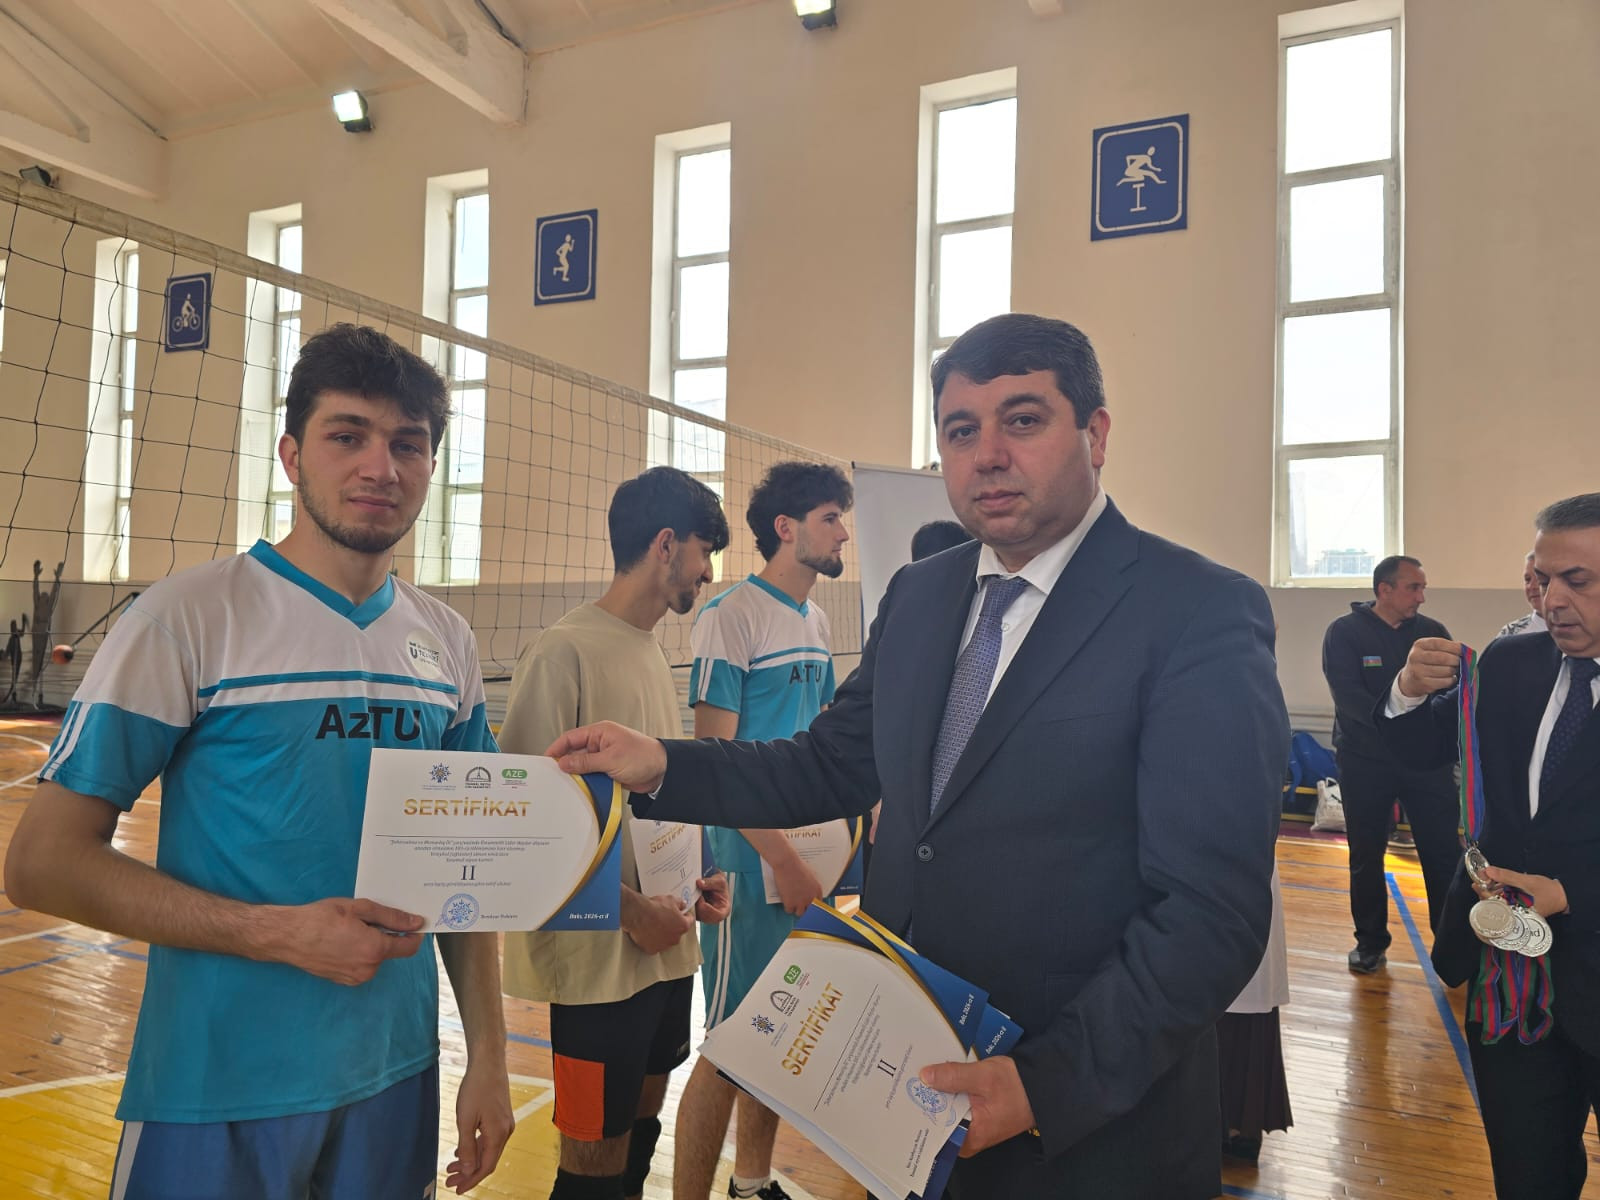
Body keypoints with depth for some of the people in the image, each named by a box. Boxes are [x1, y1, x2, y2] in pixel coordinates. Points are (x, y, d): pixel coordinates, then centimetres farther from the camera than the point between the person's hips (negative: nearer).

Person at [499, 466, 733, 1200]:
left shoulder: (653, 651, 9)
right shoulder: (564, 651, -16)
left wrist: (695, 877, 5)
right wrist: (628, 908, -17)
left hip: (668, 947, 8)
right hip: (601, 956, -8)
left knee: (641, 1128, 20)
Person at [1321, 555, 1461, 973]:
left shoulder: (1432, 632, 5)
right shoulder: (1344, 632, -6)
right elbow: (1349, 696, -16)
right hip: (1365, 761, -2)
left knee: (1445, 850, 2)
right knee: (1366, 856, 8)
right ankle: (1371, 941, 22)